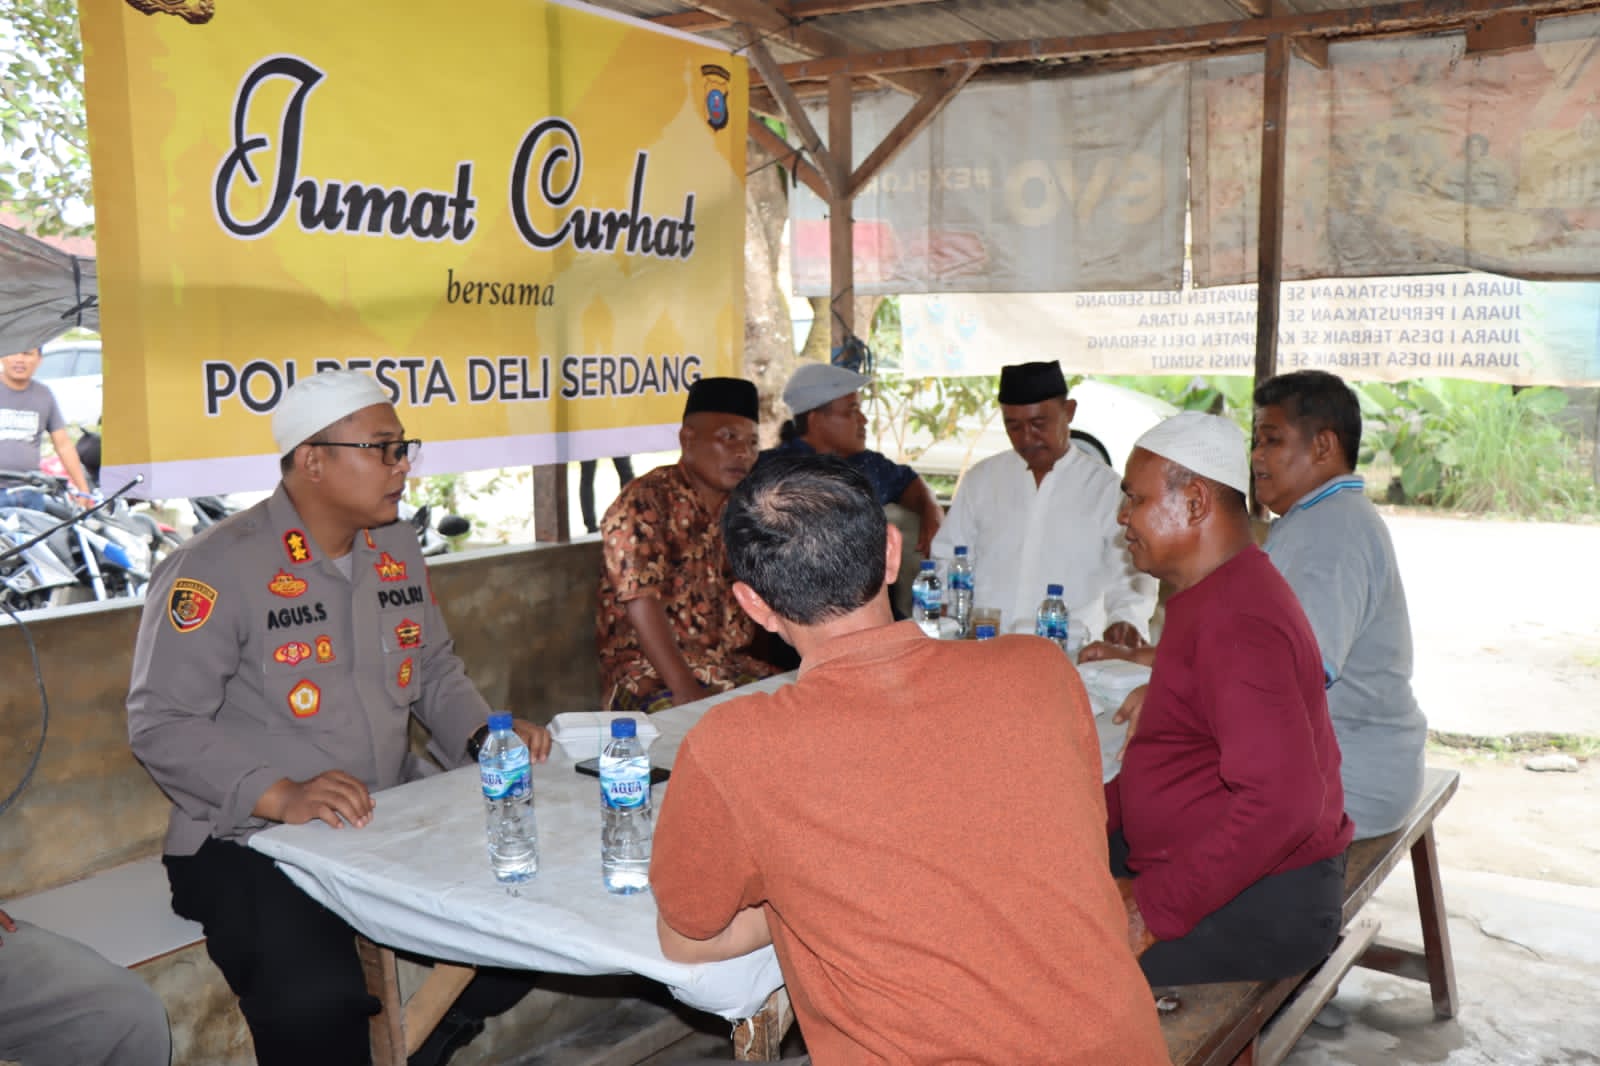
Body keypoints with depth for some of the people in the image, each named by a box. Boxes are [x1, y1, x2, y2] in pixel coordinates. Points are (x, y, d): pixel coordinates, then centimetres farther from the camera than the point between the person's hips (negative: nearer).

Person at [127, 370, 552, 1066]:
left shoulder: (397, 547, 9)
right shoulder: (216, 569, -13)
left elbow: (434, 669, 18)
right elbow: (162, 725, -15)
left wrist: (487, 735, -1)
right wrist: (281, 796, -27)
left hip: (395, 819, 7)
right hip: (251, 841, -6)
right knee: (316, 1002, -31)